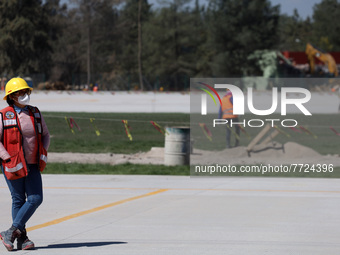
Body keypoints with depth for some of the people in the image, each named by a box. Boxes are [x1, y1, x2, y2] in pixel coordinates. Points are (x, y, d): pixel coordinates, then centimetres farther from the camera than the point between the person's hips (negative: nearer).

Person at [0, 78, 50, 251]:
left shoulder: (35, 113, 8)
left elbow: (45, 136, 17)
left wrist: (43, 154, 3)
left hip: (32, 165, 5)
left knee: (36, 199, -4)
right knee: (18, 200, 0)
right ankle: (21, 238, 9)